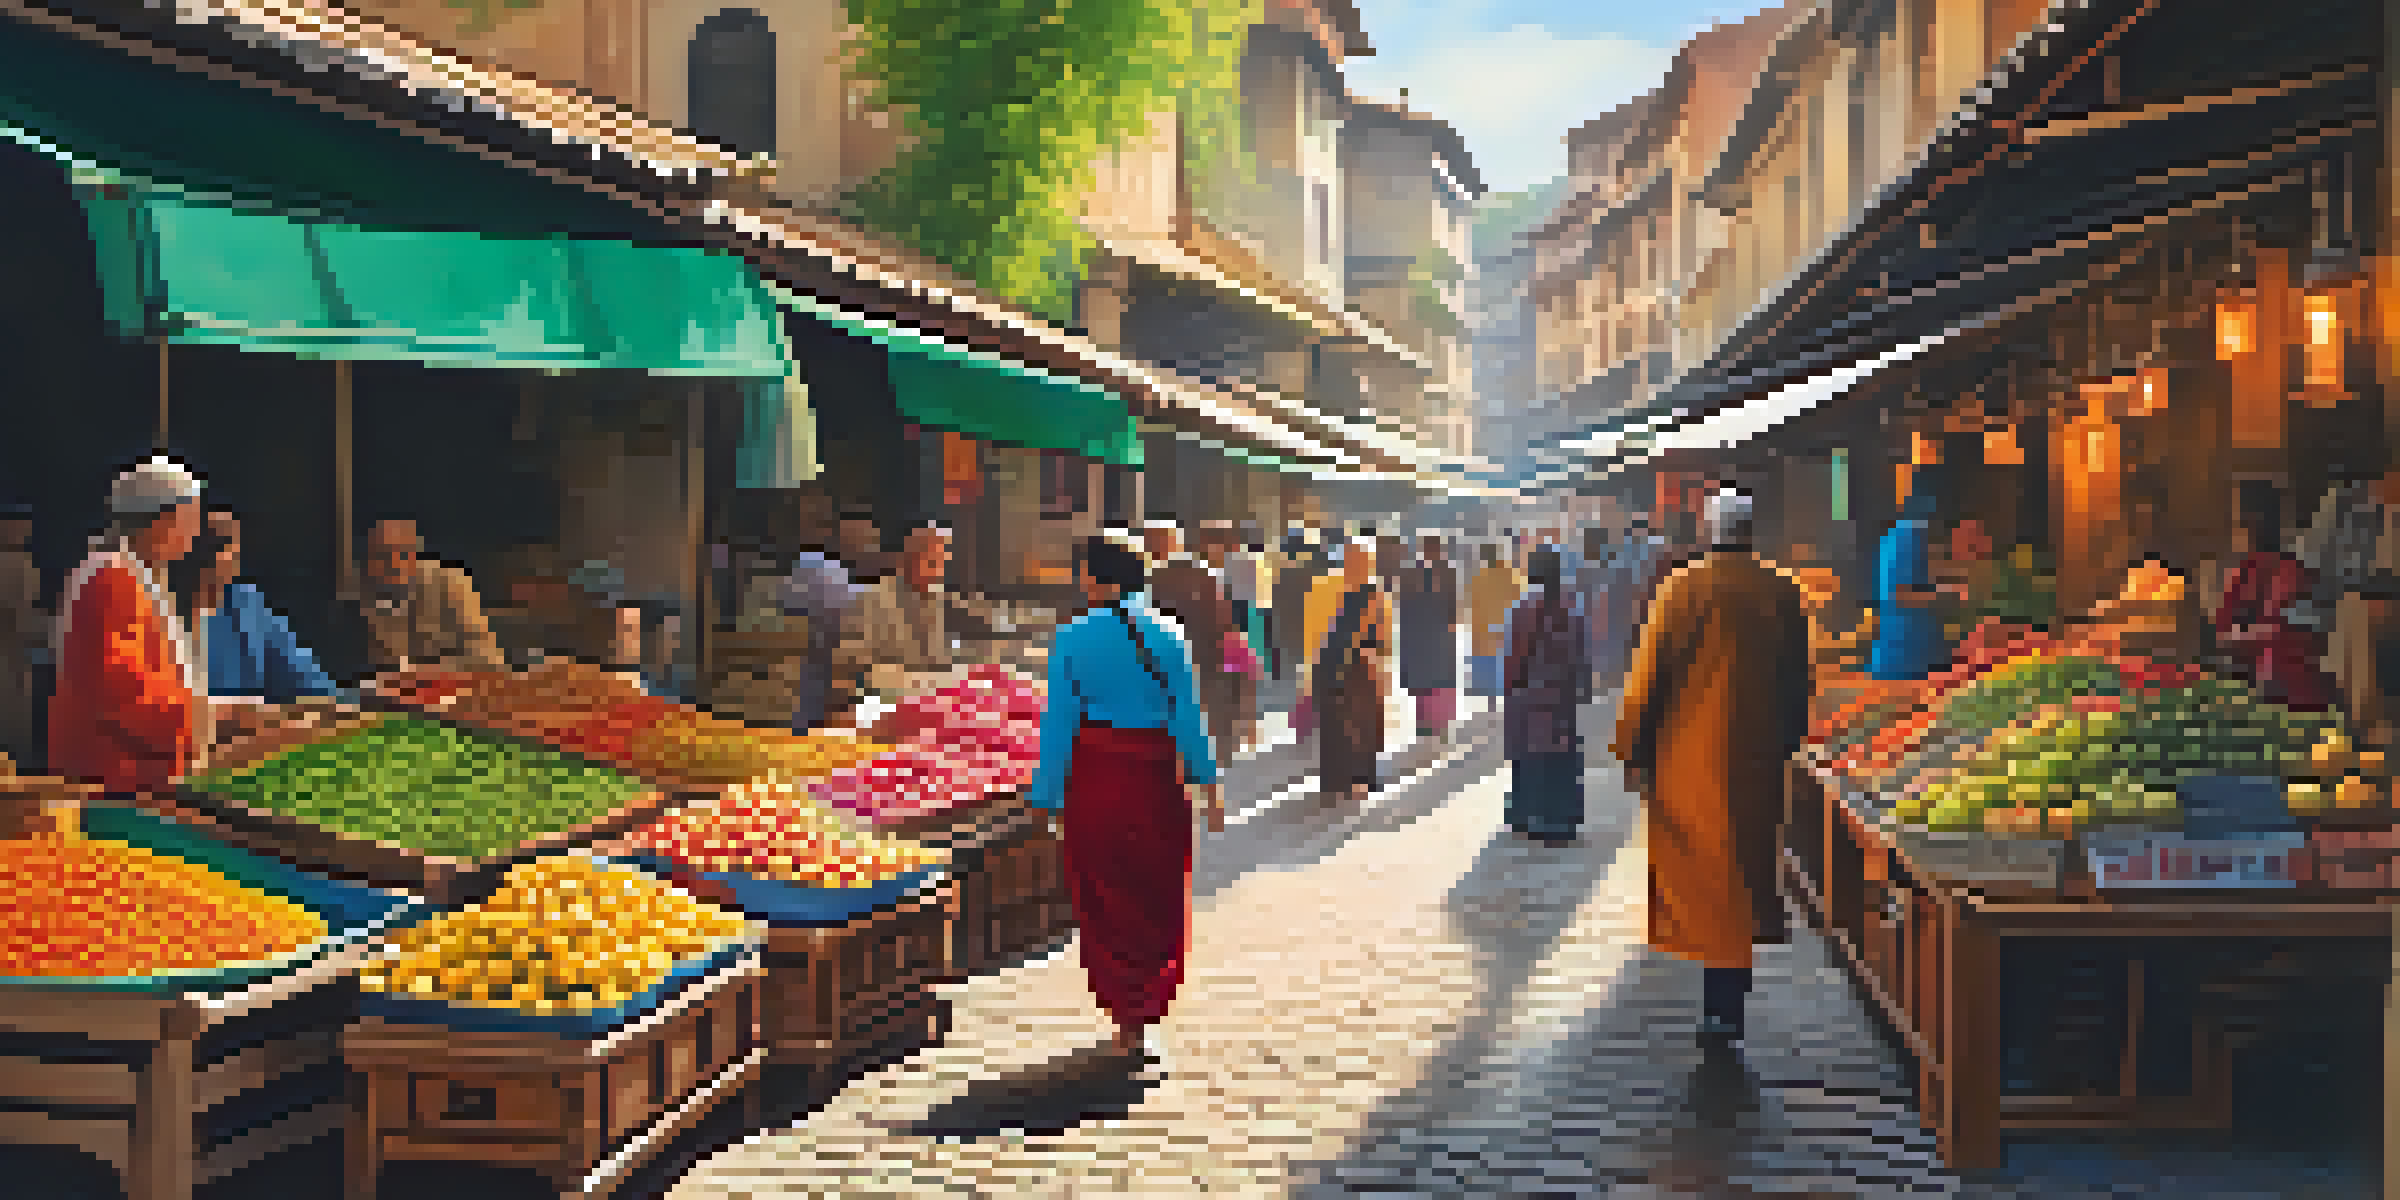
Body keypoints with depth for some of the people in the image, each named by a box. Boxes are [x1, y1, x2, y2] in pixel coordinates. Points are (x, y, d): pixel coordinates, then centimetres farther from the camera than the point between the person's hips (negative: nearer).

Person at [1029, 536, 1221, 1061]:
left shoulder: (1072, 639, -7)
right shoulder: (1165, 635, -2)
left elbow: (1058, 722, -7)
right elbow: (1188, 715, -3)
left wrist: (1048, 796, -2)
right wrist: (1207, 781, 2)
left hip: (1096, 777, -1)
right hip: (1156, 776, 1)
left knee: (1106, 900, 11)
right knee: (1158, 897, 16)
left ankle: (1128, 1020, 15)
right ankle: (1146, 1003, 12)